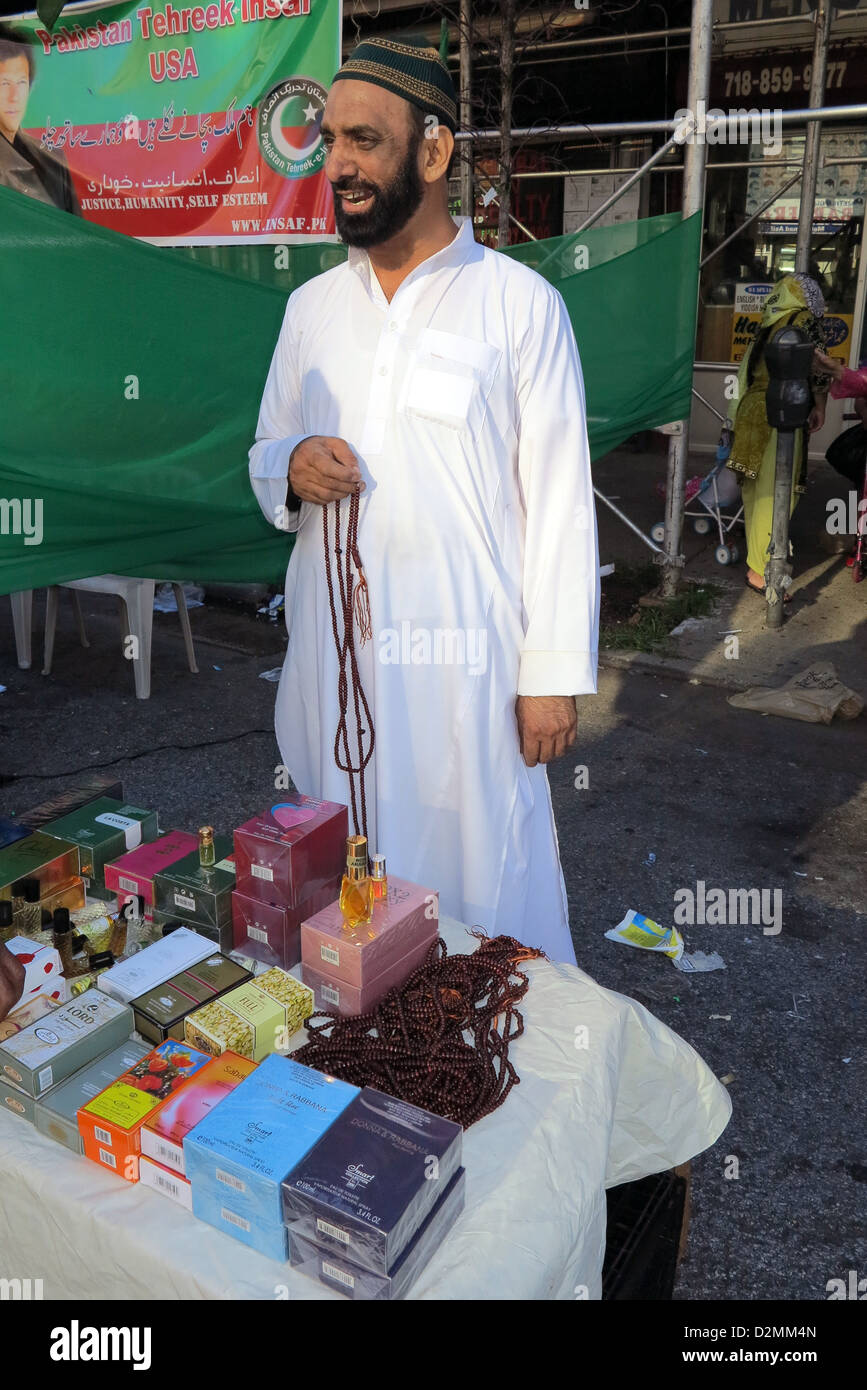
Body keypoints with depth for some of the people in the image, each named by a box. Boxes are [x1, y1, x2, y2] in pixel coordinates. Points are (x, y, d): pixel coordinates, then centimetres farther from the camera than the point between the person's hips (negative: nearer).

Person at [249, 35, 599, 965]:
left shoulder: (520, 304, -3)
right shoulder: (312, 306, 11)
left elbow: (559, 500, -5)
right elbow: (264, 455, 18)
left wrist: (554, 676, -8)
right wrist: (290, 469, -8)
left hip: (464, 659, -4)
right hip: (331, 651, 5)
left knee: (483, 885, 3)